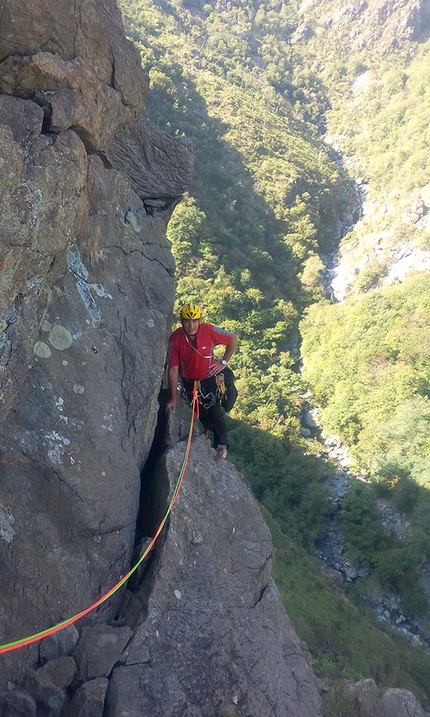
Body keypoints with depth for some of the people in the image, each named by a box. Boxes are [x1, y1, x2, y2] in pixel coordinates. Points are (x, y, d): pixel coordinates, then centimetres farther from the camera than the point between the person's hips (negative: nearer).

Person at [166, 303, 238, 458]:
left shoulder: (209, 331, -27)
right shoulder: (175, 339, -27)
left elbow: (233, 339, -11)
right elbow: (173, 369, -21)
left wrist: (224, 362, -10)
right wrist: (173, 398, -17)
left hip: (209, 377, -2)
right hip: (189, 381, 2)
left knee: (214, 411, -4)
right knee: (200, 410, 22)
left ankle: (222, 445, 18)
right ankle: (209, 427, 55)